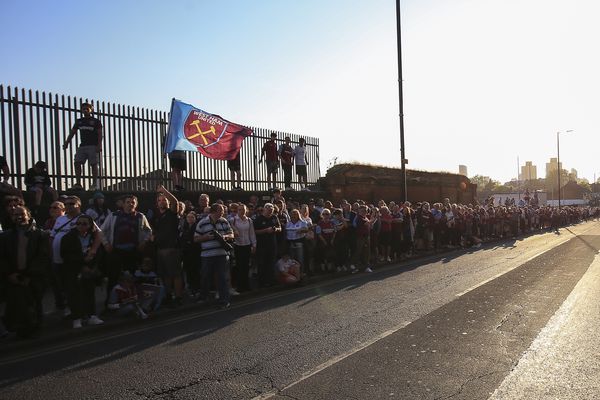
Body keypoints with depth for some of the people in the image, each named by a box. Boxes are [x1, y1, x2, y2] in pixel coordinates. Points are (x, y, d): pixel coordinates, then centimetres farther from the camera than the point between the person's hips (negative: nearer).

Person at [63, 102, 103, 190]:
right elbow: (72, 132, 18)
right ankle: (78, 183, -3)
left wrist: (99, 145, -16)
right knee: (77, 163, -6)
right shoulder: (79, 121, 18)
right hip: (82, 145, 5)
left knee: (94, 164, -6)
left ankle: (95, 184, -2)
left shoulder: (96, 121, 4)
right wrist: (66, 142, 8)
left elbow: (100, 134, -3)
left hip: (93, 146, -5)